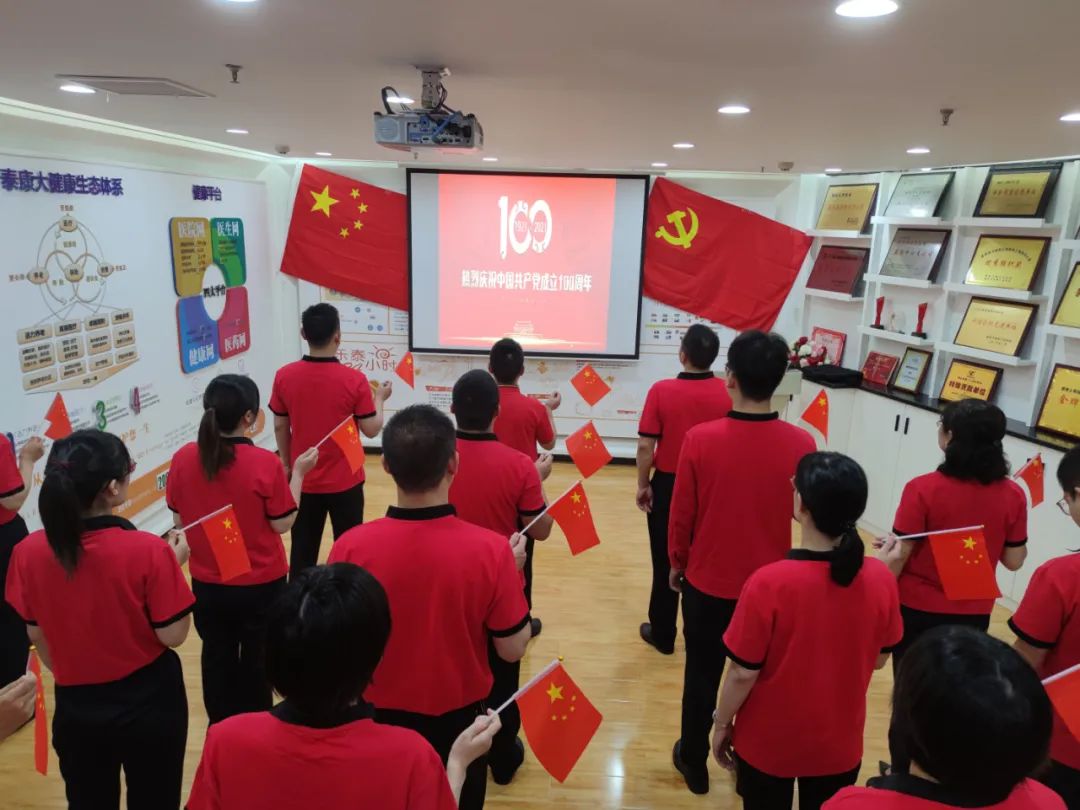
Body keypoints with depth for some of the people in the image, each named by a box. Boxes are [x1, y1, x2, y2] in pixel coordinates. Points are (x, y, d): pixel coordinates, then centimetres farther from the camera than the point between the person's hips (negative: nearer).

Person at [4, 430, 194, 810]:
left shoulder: (28, 552, -12)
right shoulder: (149, 550, -25)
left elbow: (37, 636, 2)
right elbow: (172, 635, -16)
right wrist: (175, 564, -7)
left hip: (76, 707, 3)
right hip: (149, 702, -3)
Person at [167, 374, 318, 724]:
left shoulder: (183, 458, -11)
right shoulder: (265, 463, -22)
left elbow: (178, 520, 0)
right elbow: (283, 523, -12)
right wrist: (299, 473, -6)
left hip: (207, 583, 3)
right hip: (261, 584, -3)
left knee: (217, 659, 21)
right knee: (256, 660, 17)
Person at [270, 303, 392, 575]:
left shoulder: (284, 376, -8)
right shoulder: (354, 379, -17)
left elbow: (280, 427, 2)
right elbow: (371, 430, -9)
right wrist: (379, 398, 8)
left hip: (303, 481, 3)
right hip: (345, 482, -2)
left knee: (302, 551, 14)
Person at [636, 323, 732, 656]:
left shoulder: (662, 390, -16)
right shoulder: (727, 392, -10)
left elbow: (645, 445, -15)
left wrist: (642, 485, -2)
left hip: (668, 485, -2)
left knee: (666, 561, 12)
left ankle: (662, 634, 25)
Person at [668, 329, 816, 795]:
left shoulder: (700, 439, -20)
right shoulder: (801, 445, -15)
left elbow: (681, 516, -10)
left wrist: (677, 563, 8)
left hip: (708, 582, -1)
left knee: (702, 676, 18)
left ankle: (694, 763, 36)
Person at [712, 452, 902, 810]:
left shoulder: (768, 582, -28)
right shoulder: (881, 579, -17)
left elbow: (743, 673, -18)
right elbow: (879, 659, -2)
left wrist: (722, 725, -2)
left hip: (769, 742, -3)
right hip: (839, 742, 3)